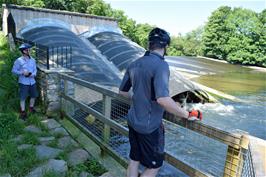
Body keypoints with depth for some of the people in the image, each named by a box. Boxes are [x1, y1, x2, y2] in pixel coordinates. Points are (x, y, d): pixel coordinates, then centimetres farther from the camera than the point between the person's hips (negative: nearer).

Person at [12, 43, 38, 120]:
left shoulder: (32, 60, 2)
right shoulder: (18, 61, -10)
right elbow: (14, 70, -5)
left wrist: (33, 74, -14)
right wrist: (22, 72, -19)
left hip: (32, 81, 4)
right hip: (23, 82, -4)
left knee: (33, 96, 15)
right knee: (23, 98, 3)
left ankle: (31, 108, 36)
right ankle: (23, 112, 16)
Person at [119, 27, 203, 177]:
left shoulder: (134, 64, 2)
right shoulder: (161, 65, -21)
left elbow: (122, 91, 12)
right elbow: (163, 99, -32)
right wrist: (188, 115, -20)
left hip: (133, 121, 7)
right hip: (150, 127, -7)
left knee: (134, 160, 21)